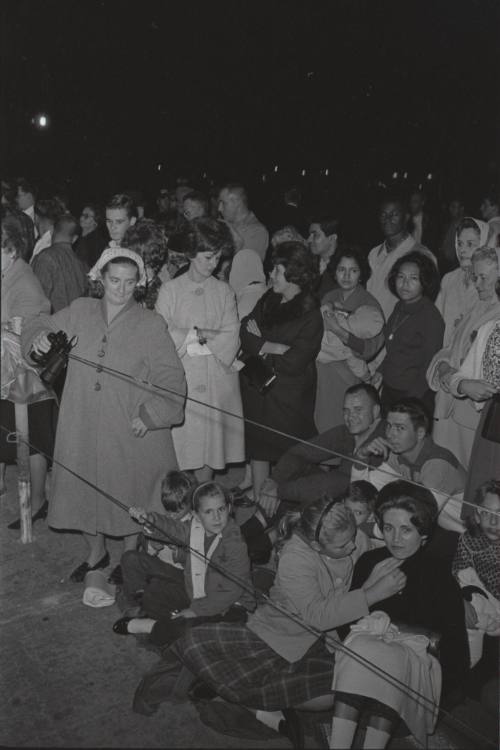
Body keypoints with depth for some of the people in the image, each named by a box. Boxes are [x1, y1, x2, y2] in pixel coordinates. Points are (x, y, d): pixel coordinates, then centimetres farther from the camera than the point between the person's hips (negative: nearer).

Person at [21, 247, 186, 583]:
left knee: (129, 493, 9)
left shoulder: (151, 324, -6)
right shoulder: (79, 311, 1)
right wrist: (39, 336, -8)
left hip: (131, 429, -3)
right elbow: (44, 326, 15)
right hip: (82, 426, 3)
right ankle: (96, 552, 40)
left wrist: (150, 414, -16)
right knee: (83, 490, 14)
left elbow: (170, 377, -7)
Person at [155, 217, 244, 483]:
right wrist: (201, 334, -10)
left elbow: (231, 339, -1)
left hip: (216, 380, 2)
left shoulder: (223, 292, 8)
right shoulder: (170, 290, 4)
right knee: (178, 444, -4)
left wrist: (189, 337, -9)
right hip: (180, 380, -2)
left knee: (209, 442, 5)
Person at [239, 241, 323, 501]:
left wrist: (260, 345, -9)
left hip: (288, 396, -6)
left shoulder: (311, 315, -13)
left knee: (288, 453, 6)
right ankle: (258, 505, 26)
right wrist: (275, 347, -19)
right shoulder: (268, 301, 6)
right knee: (257, 448, 13)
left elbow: (294, 363, -20)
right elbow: (245, 334, -4)